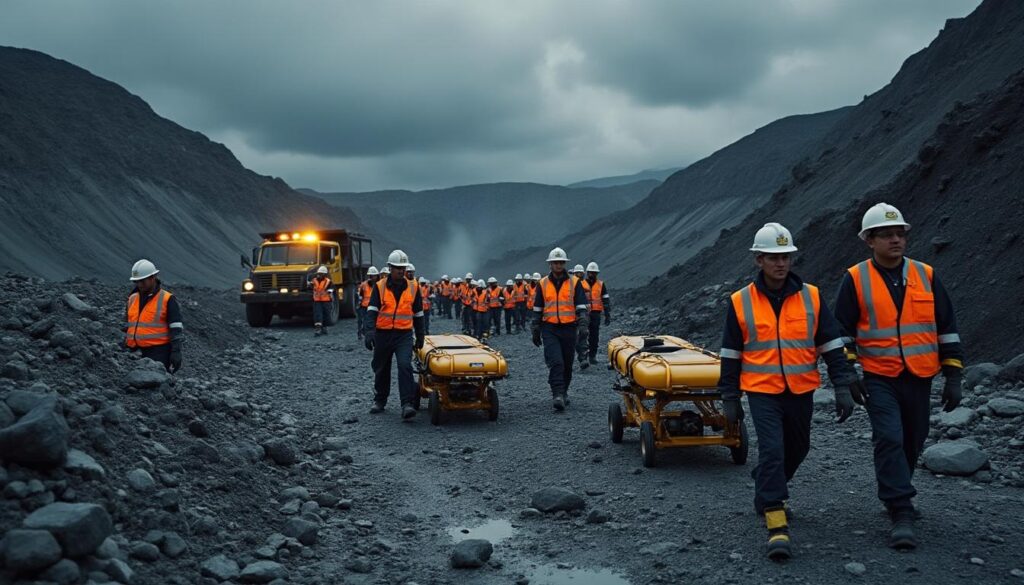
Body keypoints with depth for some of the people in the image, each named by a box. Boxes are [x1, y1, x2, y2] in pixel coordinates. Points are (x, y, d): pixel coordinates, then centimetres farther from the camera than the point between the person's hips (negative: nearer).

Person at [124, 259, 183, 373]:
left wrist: (176, 352, -14)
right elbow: (126, 327, 23)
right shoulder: (132, 299, 15)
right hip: (135, 354, 6)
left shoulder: (168, 299, -4)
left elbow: (177, 329, -8)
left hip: (159, 354, -6)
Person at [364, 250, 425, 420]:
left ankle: (407, 405, -20)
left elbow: (418, 313, 12)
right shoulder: (380, 286, -1)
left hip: (404, 334, -1)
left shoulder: (413, 287, 3)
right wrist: (369, 331, -25)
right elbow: (372, 310, -10)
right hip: (383, 334, 1)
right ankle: (379, 401, 32)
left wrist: (420, 336, 14)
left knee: (405, 366, -19)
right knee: (381, 369, 13)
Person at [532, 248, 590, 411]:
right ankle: (558, 395, -18)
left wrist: (582, 326, -12)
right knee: (556, 363, -14)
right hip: (549, 329, 0)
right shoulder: (543, 284, 7)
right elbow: (537, 309, 13)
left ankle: (564, 391, 28)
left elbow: (582, 307, 0)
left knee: (567, 364, 10)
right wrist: (535, 331, 11)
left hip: (569, 329, 1)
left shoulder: (575, 283, 3)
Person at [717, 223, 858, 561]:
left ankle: (768, 491, 46)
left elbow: (831, 345, 3)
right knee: (772, 451, -14)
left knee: (796, 449, 18)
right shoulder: (741, 303, -4)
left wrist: (843, 387, -3)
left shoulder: (811, 297, -1)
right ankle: (777, 527, -10)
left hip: (801, 392, 3)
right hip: (761, 392, -3)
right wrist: (730, 399, 4)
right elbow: (730, 355, 3)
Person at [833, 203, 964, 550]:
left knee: (912, 443, 13)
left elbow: (947, 327, 8)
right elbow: (842, 330, 3)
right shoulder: (855, 279, -3)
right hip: (879, 378, -3)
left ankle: (895, 495, 36)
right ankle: (902, 515, -11)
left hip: (919, 378, 3)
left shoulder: (926, 275, 4)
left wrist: (953, 376, 6)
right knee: (889, 441, -15)